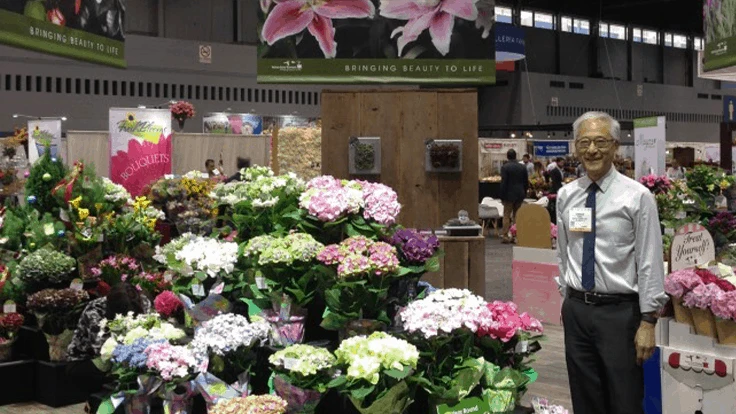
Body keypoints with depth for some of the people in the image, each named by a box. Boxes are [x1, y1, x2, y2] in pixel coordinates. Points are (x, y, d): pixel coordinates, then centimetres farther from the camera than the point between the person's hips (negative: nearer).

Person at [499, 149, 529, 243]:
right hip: (520, 195, 4)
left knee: (507, 215, 1)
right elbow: (526, 182, 7)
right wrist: (524, 194, 17)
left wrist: (502, 196, -6)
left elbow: (503, 183, -12)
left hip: (509, 195, -4)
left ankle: (505, 235, -4)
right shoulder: (522, 167, 4)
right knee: (517, 215, 11)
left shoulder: (505, 167, -11)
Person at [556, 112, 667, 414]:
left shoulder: (637, 196, -9)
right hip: (576, 310, 4)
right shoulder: (565, 195, 5)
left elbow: (650, 262, -10)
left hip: (620, 312, -4)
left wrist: (648, 322, -11)